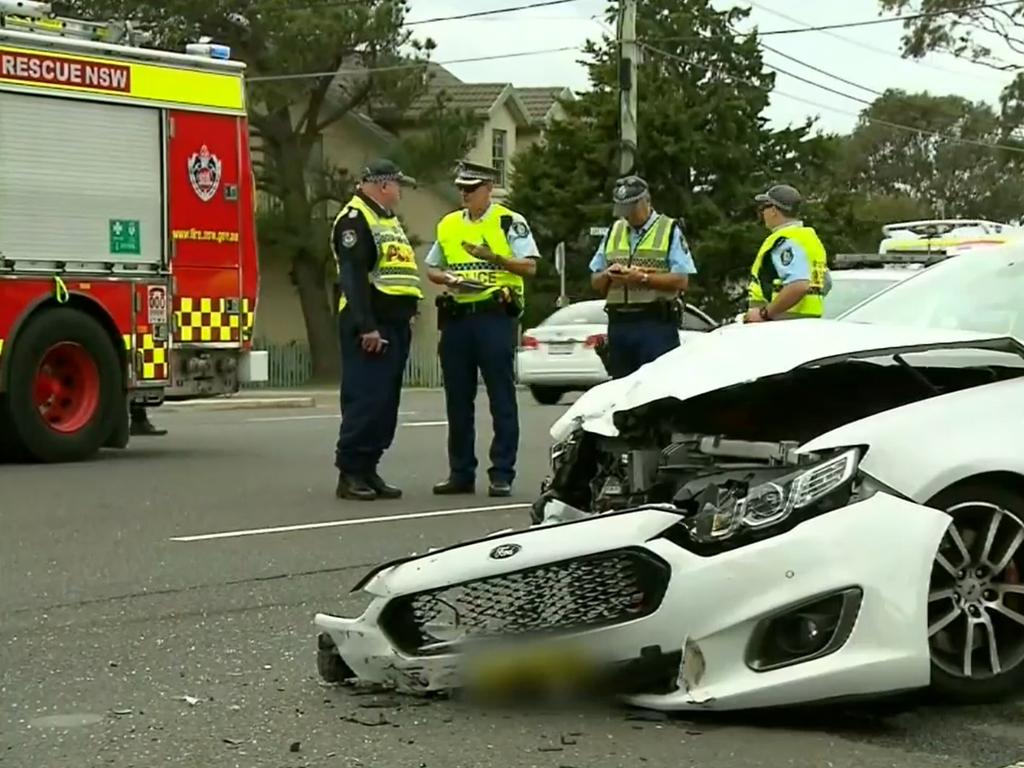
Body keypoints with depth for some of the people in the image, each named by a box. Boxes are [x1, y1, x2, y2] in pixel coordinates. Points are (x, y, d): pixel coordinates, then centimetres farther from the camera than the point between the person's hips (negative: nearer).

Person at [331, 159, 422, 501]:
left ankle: (368, 470, 14)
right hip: (370, 326, -10)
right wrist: (366, 327, -24)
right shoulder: (354, 219, -9)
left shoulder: (388, 220, 23)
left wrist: (406, 317, 17)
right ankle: (349, 473, -8)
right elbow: (353, 277, -18)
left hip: (395, 324, 10)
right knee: (365, 400, -11)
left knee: (386, 402, 9)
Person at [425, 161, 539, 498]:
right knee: (458, 399, 8)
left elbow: (530, 266, -6)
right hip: (456, 316, 5)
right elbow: (431, 269, 21)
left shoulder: (510, 222, 0)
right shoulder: (448, 225, 16)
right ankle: (461, 473, 15)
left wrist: (494, 257, -19)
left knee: (501, 398, -3)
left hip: (495, 316, -5)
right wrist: (447, 278, -1)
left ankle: (502, 474, 1)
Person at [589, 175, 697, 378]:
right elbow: (596, 283, 19)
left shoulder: (670, 231, 3)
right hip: (618, 325, 5)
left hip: (656, 325, -5)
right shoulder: (613, 232, 19)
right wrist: (608, 275, -4)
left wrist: (643, 278, -17)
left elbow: (682, 281, -7)